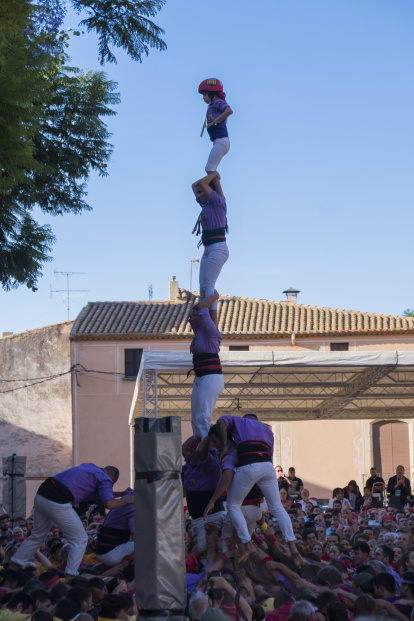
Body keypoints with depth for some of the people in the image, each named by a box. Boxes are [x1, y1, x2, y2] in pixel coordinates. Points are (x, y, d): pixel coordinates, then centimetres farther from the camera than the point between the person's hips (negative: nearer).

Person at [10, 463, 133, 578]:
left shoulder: (89, 466, 28)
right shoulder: (105, 479, 4)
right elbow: (109, 504, -10)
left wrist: (121, 493, 39)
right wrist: (127, 500, 7)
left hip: (40, 495, 8)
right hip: (58, 503, -8)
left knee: (37, 536, 25)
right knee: (80, 539, 7)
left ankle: (12, 568, 26)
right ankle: (70, 576, 4)